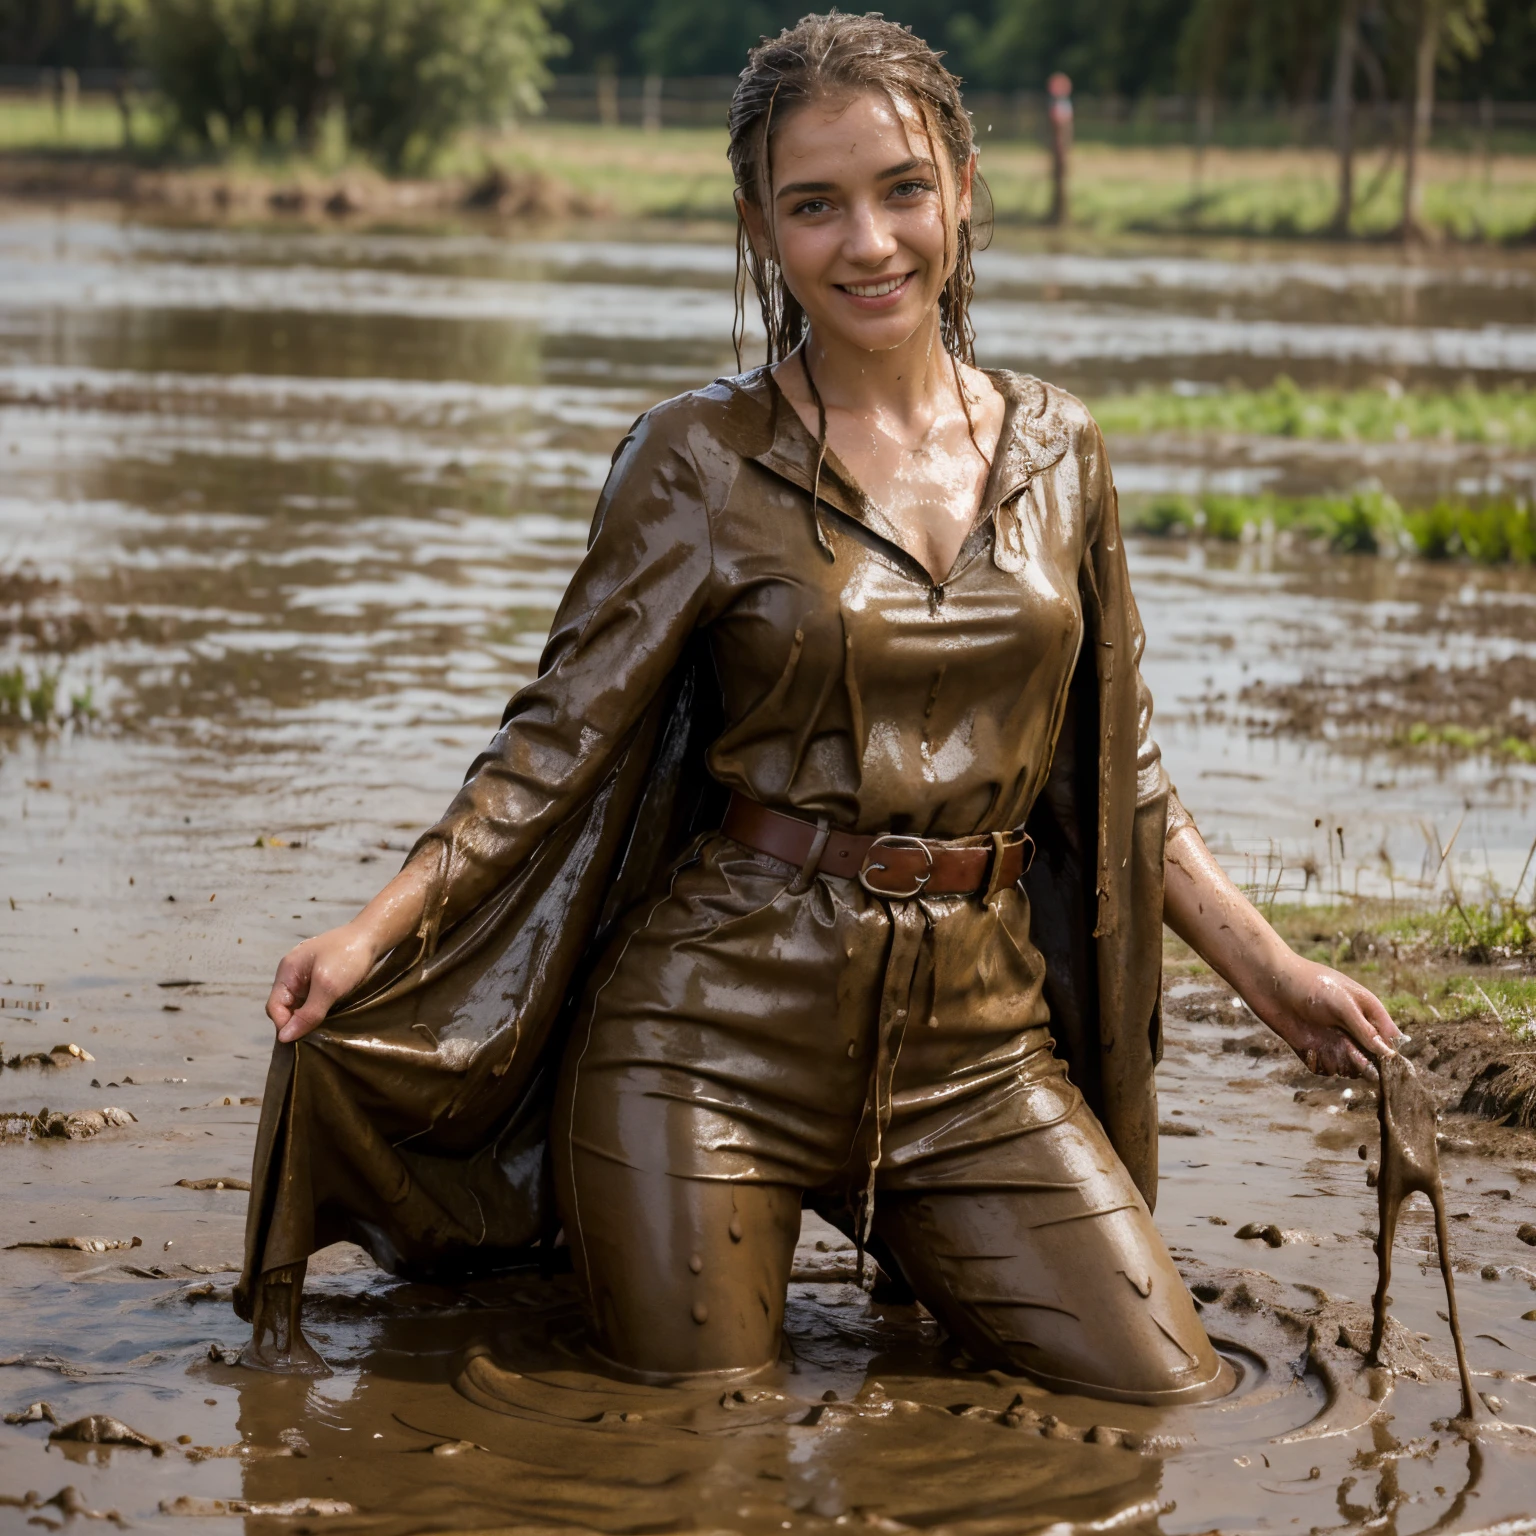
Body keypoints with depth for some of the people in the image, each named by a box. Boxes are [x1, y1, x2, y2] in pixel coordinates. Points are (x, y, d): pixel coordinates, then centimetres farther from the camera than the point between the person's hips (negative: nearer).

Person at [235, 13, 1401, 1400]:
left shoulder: (1056, 451, 6)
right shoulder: (702, 462, -5)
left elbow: (1119, 766, 15)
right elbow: (561, 740, -5)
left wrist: (1268, 970, 13)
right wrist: (373, 936, -17)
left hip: (978, 1038, 4)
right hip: (720, 1024, -3)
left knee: (1169, 1403, 0)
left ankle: (902, 1256, 25)